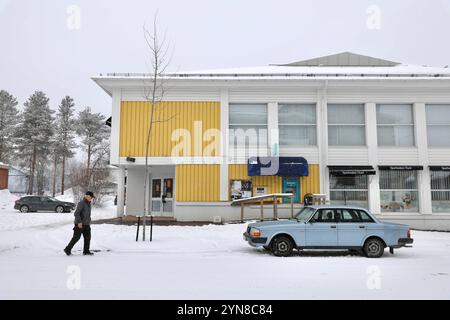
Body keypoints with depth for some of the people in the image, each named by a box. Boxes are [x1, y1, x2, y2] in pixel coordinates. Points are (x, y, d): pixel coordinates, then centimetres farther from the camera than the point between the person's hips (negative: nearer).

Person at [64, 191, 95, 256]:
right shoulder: (81, 203, -14)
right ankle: (68, 249, 11)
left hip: (86, 224, 8)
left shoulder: (88, 203, 13)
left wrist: (89, 222, 23)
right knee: (76, 237, -2)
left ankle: (86, 251, 9)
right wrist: (79, 222, -24)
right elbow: (76, 213, -18)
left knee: (87, 237, 4)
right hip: (80, 224, -8)